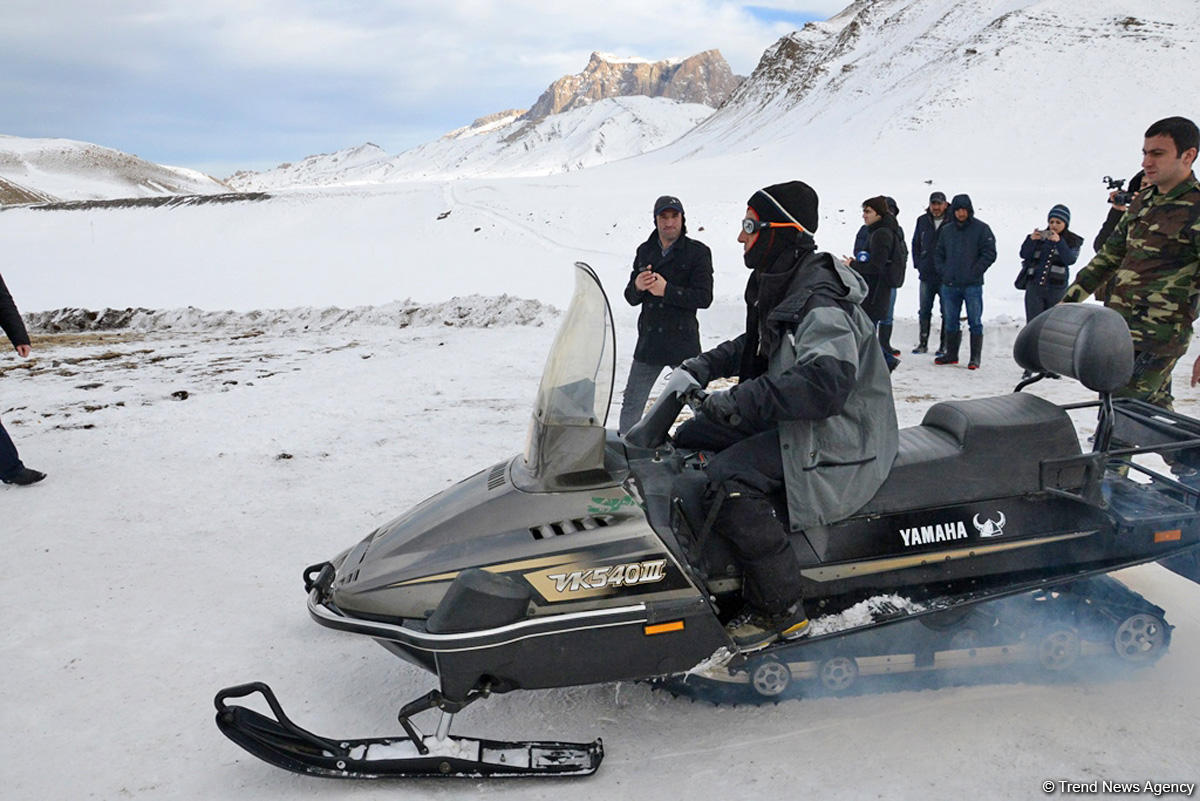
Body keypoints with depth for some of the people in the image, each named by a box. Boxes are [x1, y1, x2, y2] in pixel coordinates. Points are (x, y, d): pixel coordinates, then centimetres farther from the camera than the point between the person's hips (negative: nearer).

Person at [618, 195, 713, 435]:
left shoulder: (698, 252, -3)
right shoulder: (645, 251, 11)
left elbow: (704, 297, -12)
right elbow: (631, 298, 10)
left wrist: (667, 290, -21)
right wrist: (637, 287, -14)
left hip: (683, 341, -4)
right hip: (649, 342, 4)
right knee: (631, 406, 10)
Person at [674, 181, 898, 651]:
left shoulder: (821, 303, -24)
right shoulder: (777, 286, 7)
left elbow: (822, 382, -38)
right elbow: (756, 346, 23)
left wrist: (740, 401, -36)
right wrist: (705, 366, 7)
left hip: (837, 436, -11)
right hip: (788, 418, 11)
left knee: (729, 478, -30)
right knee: (689, 438, 10)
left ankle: (781, 610, -16)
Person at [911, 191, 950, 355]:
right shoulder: (922, 221, 7)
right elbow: (915, 244, 16)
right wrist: (918, 264, 8)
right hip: (926, 275, 4)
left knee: (946, 312, 2)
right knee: (924, 311, 9)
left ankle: (944, 345, 10)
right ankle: (923, 343, 17)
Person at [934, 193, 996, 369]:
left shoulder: (981, 229, -1)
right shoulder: (946, 230, 12)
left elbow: (990, 253, -4)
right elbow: (938, 253, 18)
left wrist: (975, 272, -11)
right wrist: (943, 272, 4)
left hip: (972, 285, -4)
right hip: (949, 285, 4)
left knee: (975, 322, -2)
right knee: (950, 321, 11)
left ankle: (975, 358, 2)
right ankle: (951, 354, 21)